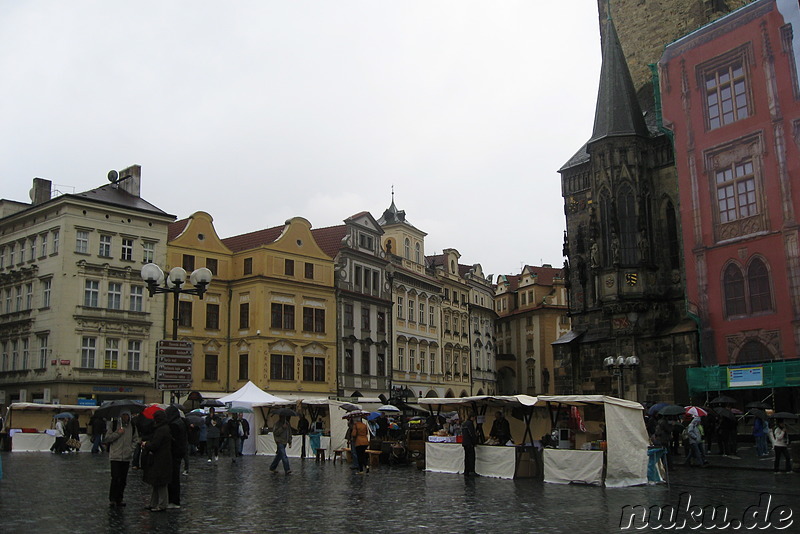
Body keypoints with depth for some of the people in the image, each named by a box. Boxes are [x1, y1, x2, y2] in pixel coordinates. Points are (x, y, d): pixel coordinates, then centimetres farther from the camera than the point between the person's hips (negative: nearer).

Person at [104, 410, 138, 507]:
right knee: (115, 478, -9)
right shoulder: (113, 424, -2)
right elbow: (107, 438, -4)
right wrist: (118, 433, -14)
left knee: (123, 479, 7)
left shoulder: (132, 426, 8)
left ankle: (119, 499, 17)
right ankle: (112, 499, 3)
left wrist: (131, 449, 1)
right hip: (115, 456, -3)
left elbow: (135, 439, 16)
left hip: (127, 457, 4)